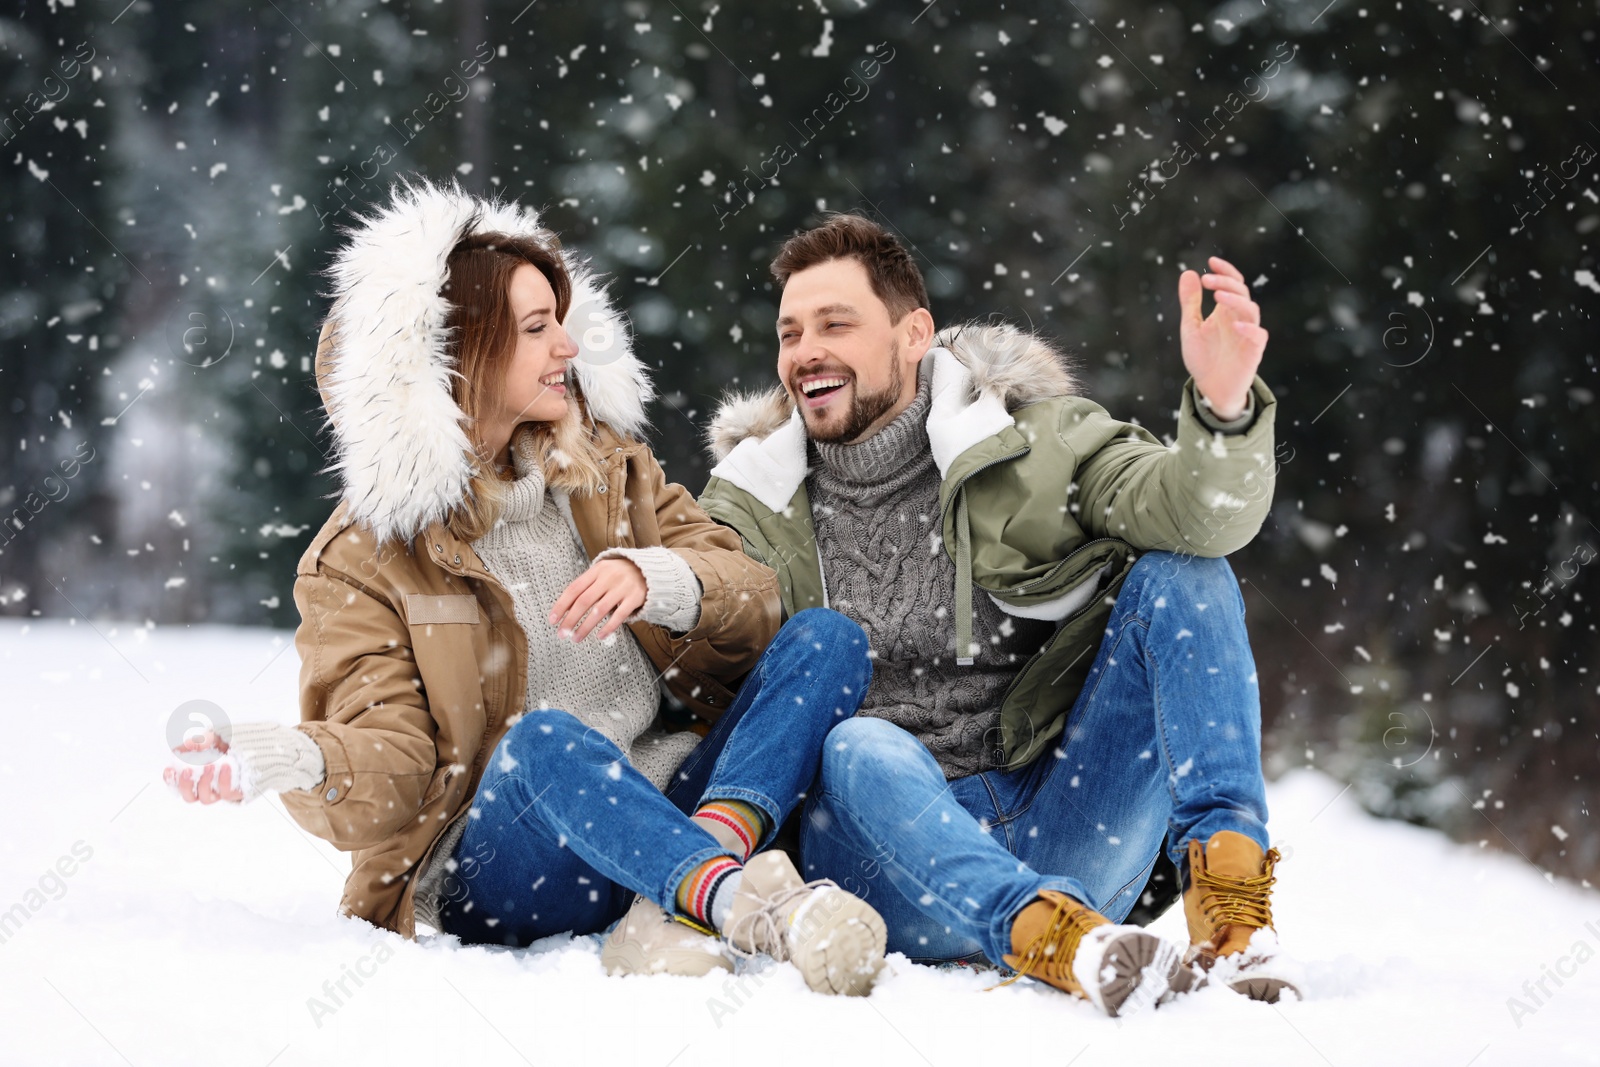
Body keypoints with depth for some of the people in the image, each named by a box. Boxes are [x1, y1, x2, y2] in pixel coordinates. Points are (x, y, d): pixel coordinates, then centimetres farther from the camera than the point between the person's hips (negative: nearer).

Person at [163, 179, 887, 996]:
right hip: (492, 876, -5)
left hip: (667, 818, 5)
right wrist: (295, 761, -33)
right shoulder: (361, 559, 1)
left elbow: (753, 603, 6)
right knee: (545, 738, -37)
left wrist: (653, 579, -16)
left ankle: (692, 894, -35)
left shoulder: (606, 469, 15)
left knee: (826, 638, -13)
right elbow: (389, 765, -10)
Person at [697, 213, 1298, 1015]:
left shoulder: (1032, 442, 6)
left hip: (1059, 843, 1)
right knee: (858, 750, -34)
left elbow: (1195, 511, -11)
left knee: (1181, 577, -13)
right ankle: (1062, 943, -57)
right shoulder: (750, 505, 12)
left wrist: (1223, 408, -33)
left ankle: (1227, 884, -28)